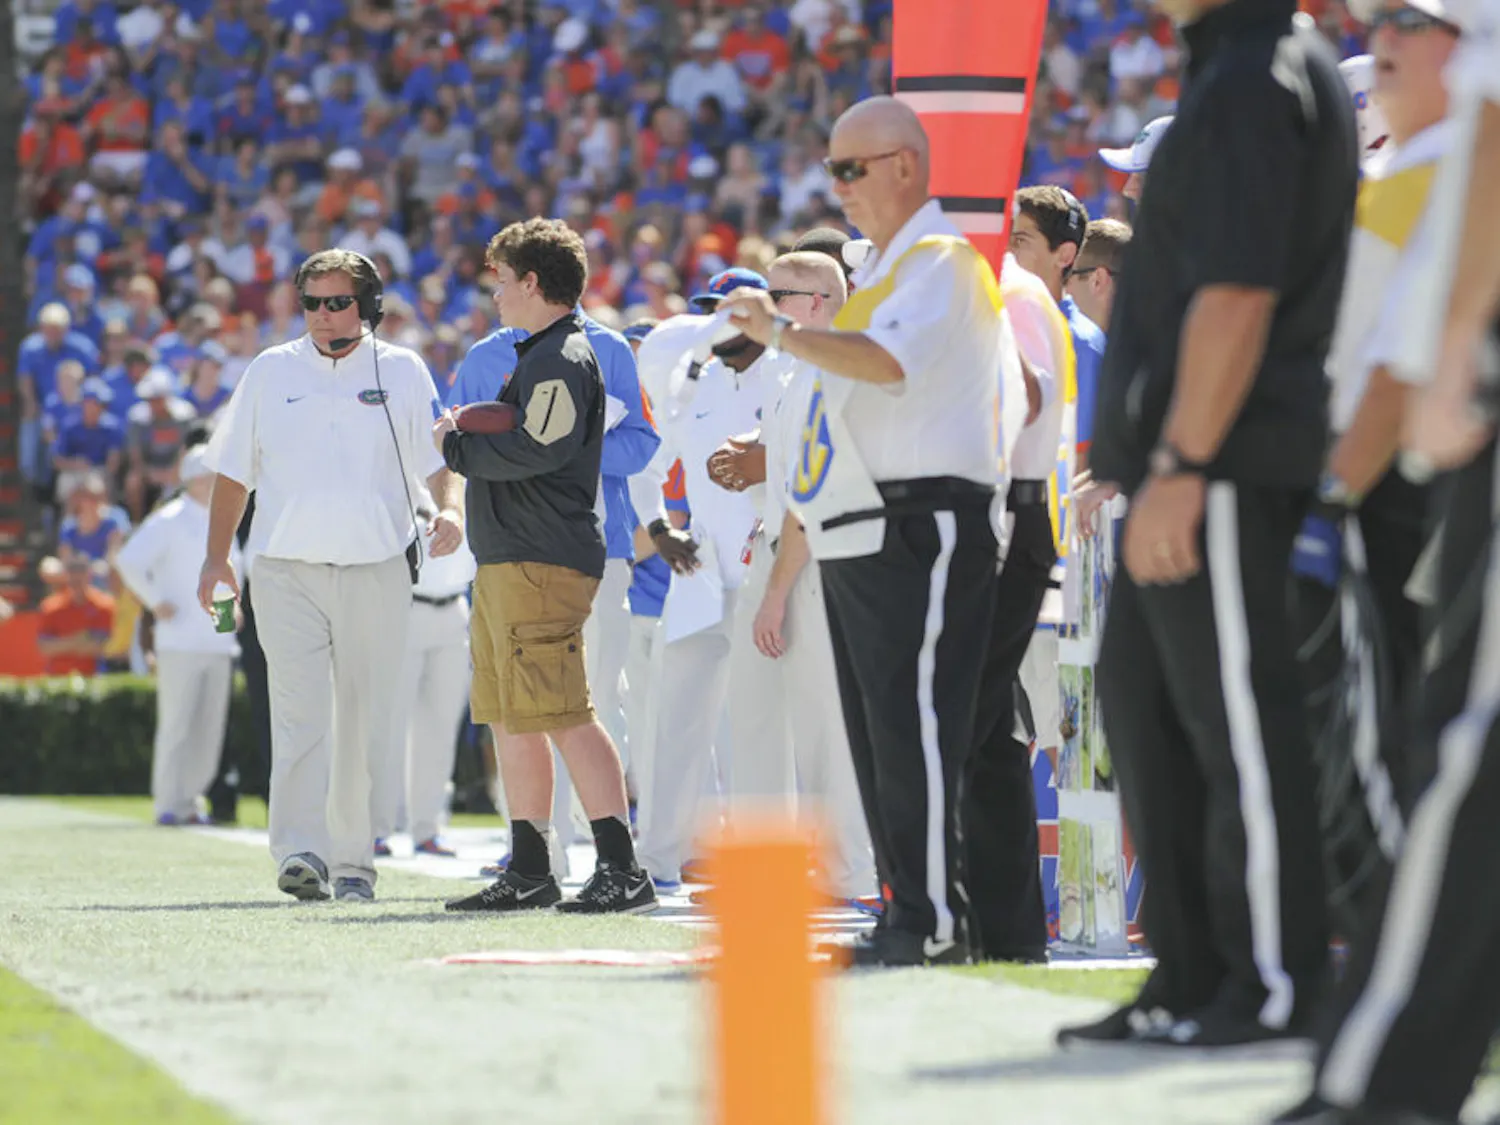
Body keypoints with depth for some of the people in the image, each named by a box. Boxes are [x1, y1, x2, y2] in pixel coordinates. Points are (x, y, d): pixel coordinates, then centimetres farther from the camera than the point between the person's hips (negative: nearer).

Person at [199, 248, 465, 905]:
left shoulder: (402, 372, 7)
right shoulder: (270, 372, 9)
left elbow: (439, 460, 6)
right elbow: (233, 470, 13)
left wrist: (450, 509, -15)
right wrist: (216, 556, 5)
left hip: (377, 572, 1)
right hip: (286, 571, 0)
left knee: (362, 722, 3)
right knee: (300, 712, -15)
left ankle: (353, 862, 12)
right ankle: (301, 852, -23)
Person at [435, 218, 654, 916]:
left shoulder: (563, 358, -11)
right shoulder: (537, 353, 21)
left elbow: (534, 452, -22)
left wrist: (456, 447, -9)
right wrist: (469, 436, 4)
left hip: (543, 563, -11)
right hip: (506, 562, 11)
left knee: (563, 716, -14)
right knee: (509, 719, 12)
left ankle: (622, 870, -16)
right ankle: (528, 872, 16)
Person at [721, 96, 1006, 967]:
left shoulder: (941, 259, -8)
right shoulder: (885, 266, 22)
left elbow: (890, 361, -25)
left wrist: (783, 332, -23)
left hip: (918, 528, -10)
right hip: (859, 534, 10)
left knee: (914, 730, -13)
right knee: (879, 733, 9)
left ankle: (934, 920, -13)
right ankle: (908, 911, 12)